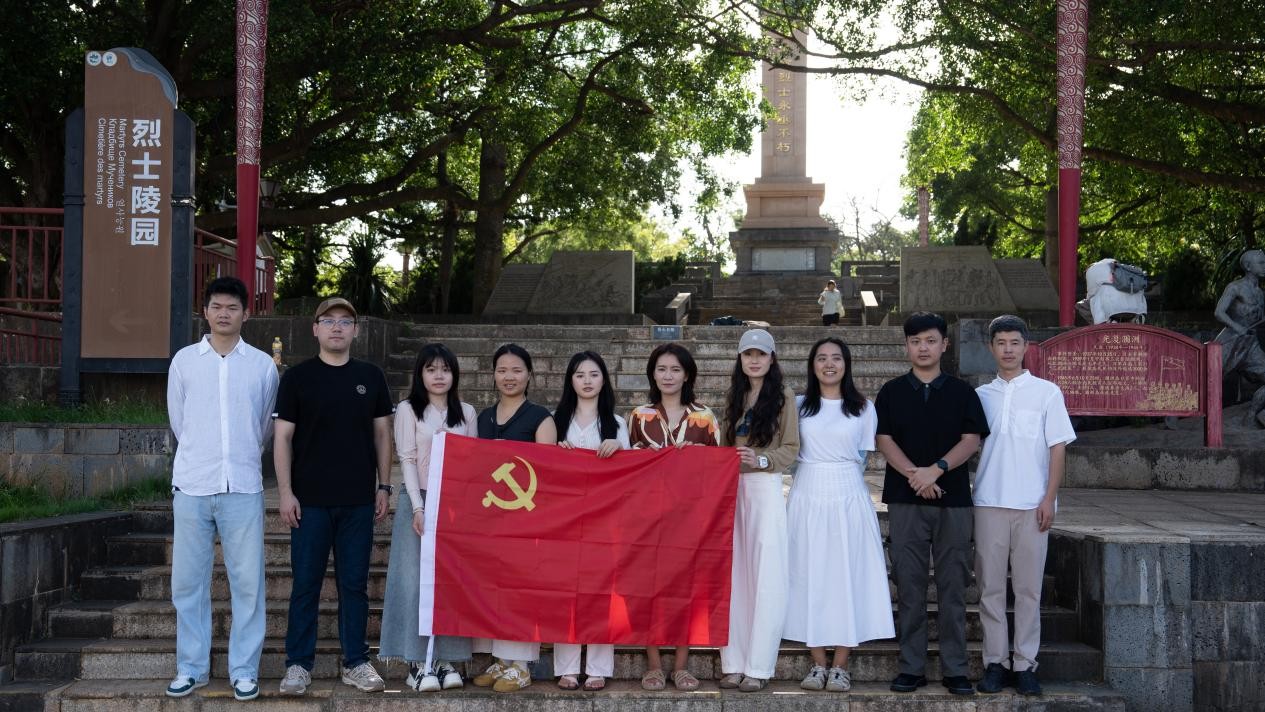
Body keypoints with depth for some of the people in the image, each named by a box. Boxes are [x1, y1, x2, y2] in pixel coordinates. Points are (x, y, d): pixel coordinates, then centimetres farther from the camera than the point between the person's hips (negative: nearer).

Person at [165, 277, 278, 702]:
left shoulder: (262, 365, 4)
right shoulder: (184, 361, 4)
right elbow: (178, 422, 12)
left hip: (243, 487, 0)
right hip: (192, 486, 1)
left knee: (247, 581, 1)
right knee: (188, 580, 4)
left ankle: (244, 670, 9)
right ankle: (191, 667, 15)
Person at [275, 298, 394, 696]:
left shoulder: (370, 377, 8)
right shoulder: (298, 377, 1)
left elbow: (382, 434, 11)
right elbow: (283, 437, 0)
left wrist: (384, 487, 6)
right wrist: (285, 491, -7)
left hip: (358, 500, 2)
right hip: (310, 500, -2)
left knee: (355, 584, 7)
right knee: (306, 584, 2)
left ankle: (355, 662, 16)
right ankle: (299, 664, 11)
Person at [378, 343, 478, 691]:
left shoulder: (466, 412, 12)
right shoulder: (408, 410, 3)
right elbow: (407, 460, -4)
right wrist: (418, 508, -12)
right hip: (419, 502, -3)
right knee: (416, 580, -6)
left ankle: (446, 660, 6)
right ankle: (417, 663, -5)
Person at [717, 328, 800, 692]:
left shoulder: (784, 396, 2)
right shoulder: (734, 398, 16)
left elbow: (791, 449, -2)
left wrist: (760, 460, -18)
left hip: (765, 489, -4)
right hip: (731, 490, 5)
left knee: (763, 576, -5)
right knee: (733, 576, 2)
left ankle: (758, 666, -3)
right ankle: (733, 662, 6)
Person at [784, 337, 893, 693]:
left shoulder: (863, 408, 5)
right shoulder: (798, 405, 6)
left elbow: (863, 457, 11)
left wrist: (840, 477, 10)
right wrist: (818, 475, 4)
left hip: (848, 497, -1)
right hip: (808, 497, 1)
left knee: (847, 576, -3)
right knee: (810, 577, 0)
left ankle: (840, 666, 2)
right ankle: (818, 664, 6)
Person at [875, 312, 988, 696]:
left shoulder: (962, 391, 8)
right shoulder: (891, 392, 8)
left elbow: (972, 440, -1)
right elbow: (884, 439, -1)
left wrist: (936, 470, -15)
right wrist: (914, 475, -15)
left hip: (953, 498, 0)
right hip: (904, 500, 0)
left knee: (953, 585, 1)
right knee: (909, 585, 1)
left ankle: (955, 669, 6)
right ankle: (911, 667, 7)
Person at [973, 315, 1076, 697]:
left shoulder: (1046, 392, 4)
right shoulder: (981, 395, 10)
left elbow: (1057, 448, 1)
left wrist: (1049, 499, -6)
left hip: (1031, 504, -2)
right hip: (989, 502, 2)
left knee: (1028, 587, 1)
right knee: (990, 586, 2)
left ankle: (1025, 664, 7)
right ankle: (995, 662, 9)